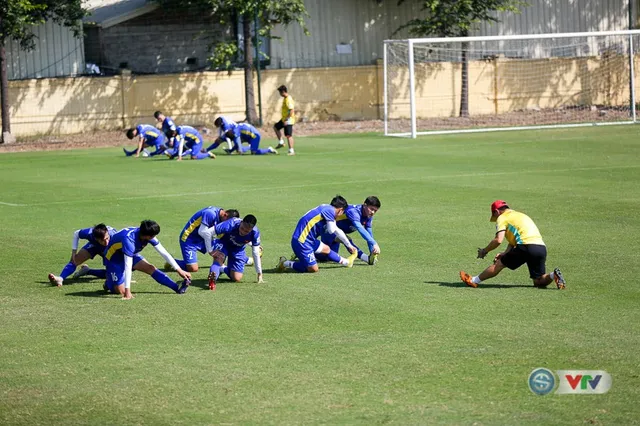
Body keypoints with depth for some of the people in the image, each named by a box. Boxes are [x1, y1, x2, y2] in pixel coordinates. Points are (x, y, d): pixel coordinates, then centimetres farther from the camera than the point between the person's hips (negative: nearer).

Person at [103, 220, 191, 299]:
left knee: (150, 268, -14)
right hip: (114, 258, -6)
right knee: (120, 291, -15)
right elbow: (128, 266, -43)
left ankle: (177, 288, -15)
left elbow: (164, 253, -10)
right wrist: (127, 291, -44)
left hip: (131, 254, 6)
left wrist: (179, 270, -11)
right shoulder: (129, 240, -41)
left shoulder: (147, 235, -19)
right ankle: (109, 283, 15)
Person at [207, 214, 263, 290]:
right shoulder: (231, 225, -39)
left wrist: (259, 275, -15)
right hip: (224, 243, -3)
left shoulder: (255, 233, -31)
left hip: (238, 250, 3)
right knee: (219, 259, -36)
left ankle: (222, 269, 25)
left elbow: (255, 254, -19)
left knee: (236, 279, -1)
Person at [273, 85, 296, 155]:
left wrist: (287, 119, -27)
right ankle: (281, 142, 23)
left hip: (288, 120, -11)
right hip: (284, 119, 11)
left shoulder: (288, 99, -20)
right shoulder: (285, 98, 11)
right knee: (275, 127, 22)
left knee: (288, 135, -9)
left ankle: (291, 151, -6)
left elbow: (291, 110, -27)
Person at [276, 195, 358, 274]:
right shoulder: (330, 210, -12)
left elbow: (337, 231, 29)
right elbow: (331, 230, -20)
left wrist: (349, 245, 37)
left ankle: (346, 262, 44)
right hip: (301, 241, -10)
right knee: (313, 269, -7)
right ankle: (285, 264, 0)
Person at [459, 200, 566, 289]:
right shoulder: (520, 215, 32)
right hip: (542, 248, 7)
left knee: (499, 264, 10)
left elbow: (498, 240, -6)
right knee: (538, 282, 14)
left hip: (527, 247, -7)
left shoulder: (502, 217, 7)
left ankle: (474, 280, 15)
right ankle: (553, 276, -12)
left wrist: (484, 251, 7)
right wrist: (505, 253, 25)